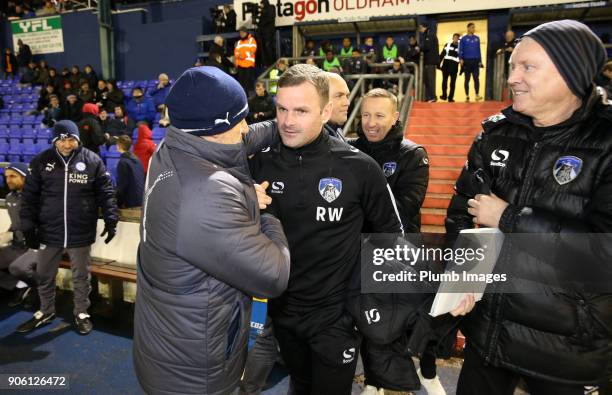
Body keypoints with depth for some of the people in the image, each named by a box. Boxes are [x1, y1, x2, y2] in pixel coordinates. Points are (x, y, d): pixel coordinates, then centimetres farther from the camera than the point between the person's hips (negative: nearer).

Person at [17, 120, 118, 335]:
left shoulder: (92, 161, -4)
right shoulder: (41, 161, 0)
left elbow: (106, 193, -1)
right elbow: (30, 196, 4)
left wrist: (111, 220, -8)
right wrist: (28, 227, 0)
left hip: (81, 233, -2)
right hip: (48, 232, 2)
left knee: (81, 277, 13)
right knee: (44, 275, 18)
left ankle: (81, 313, 32)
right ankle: (46, 312, 40)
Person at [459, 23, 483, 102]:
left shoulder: (477, 38, 12)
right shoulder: (463, 39, 3)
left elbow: (479, 50, 13)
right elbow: (460, 50, -2)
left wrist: (480, 60, 8)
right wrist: (460, 59, -16)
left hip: (475, 61, 2)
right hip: (467, 61, -2)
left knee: (476, 78, -6)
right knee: (467, 79, 4)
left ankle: (477, 95, -7)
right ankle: (467, 96, 8)